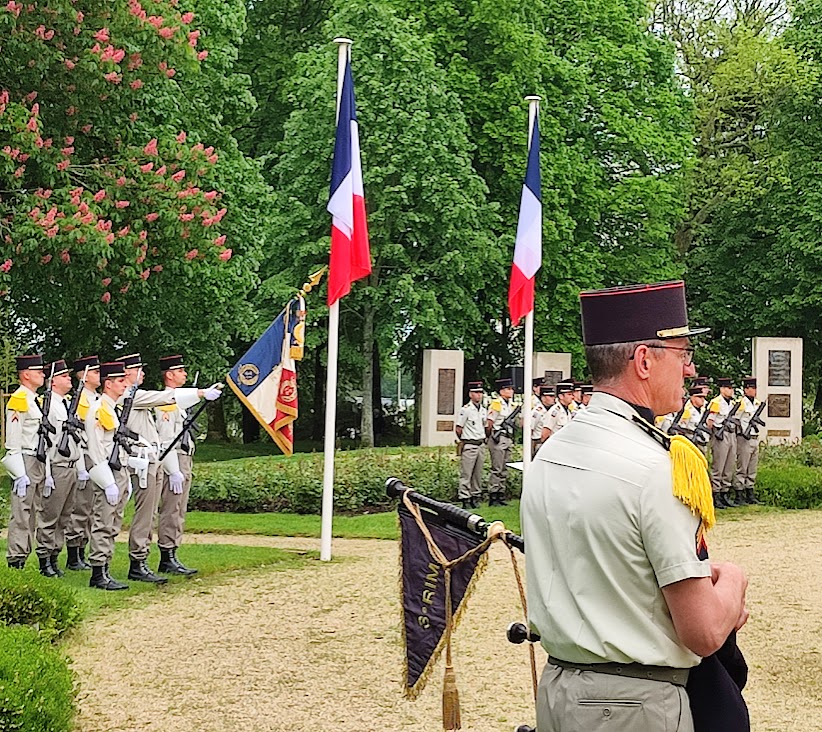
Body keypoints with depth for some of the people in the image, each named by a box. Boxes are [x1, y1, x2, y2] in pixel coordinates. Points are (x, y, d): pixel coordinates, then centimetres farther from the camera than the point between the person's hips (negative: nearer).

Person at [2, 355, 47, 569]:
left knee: (32, 515, 11)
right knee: (21, 515, -9)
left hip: (40, 462, 9)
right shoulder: (18, 400, -10)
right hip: (25, 462, -9)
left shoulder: (36, 400, 18)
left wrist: (46, 468, 18)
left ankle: (23, 557, 16)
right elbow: (13, 441, -15)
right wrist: (19, 473, -20)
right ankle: (15, 561, -7)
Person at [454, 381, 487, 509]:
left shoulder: (484, 411, 11)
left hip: (481, 445, 7)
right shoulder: (465, 410, -9)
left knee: (478, 474, 10)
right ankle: (465, 499, -4)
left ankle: (476, 496, 17)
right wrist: (465, 441, 5)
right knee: (466, 474, -5)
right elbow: (458, 429, -5)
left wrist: (483, 439, 15)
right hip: (469, 446, -7)